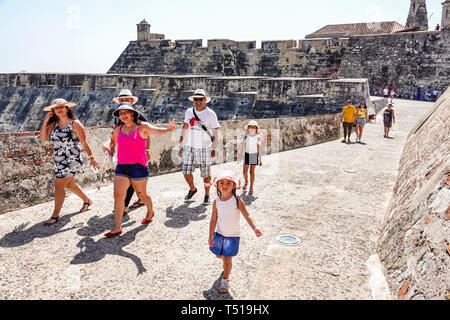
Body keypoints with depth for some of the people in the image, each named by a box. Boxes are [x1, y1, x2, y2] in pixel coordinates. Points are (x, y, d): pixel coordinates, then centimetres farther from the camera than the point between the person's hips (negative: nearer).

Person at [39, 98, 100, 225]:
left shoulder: (75, 123, -9)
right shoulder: (54, 124, 7)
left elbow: (84, 143, -8)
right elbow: (43, 137, -4)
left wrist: (92, 158, -7)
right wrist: (46, 120, -7)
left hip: (71, 160, -7)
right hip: (58, 161, 7)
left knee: (59, 185, -9)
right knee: (69, 184, 19)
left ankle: (55, 216, 1)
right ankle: (87, 200, 42)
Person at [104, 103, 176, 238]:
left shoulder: (142, 127, -5)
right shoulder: (119, 130, 11)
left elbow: (157, 131, -21)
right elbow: (112, 141, 29)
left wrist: (168, 129, -43)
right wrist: (109, 147, 5)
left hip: (138, 167, -4)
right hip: (121, 167, 5)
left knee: (141, 194, 11)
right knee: (118, 196, -3)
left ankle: (150, 212, 42)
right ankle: (117, 228, 3)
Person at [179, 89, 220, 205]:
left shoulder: (210, 114, -4)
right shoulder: (189, 112, 8)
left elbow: (215, 132, -3)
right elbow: (185, 128, 18)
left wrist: (214, 148, -9)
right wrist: (181, 145, 17)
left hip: (204, 148, -4)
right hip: (190, 147, 4)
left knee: (206, 173, 2)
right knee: (186, 172, 3)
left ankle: (207, 195, 21)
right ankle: (192, 189, 30)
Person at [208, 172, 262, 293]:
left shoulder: (237, 201, -18)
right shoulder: (217, 202, -9)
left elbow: (247, 216, -20)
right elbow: (214, 219, -3)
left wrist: (255, 228, -35)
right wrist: (211, 235, -7)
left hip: (233, 235, -3)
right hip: (219, 233, 4)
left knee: (227, 258, 1)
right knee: (219, 255, 19)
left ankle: (225, 280, 26)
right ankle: (226, 263, 55)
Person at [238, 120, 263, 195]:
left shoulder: (258, 138, -4)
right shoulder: (246, 137, 1)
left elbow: (259, 149, 0)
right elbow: (243, 147, 3)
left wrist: (260, 159, 0)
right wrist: (240, 156, -2)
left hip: (254, 155, -2)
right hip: (247, 155, 2)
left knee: (252, 171, -1)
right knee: (245, 171, 3)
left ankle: (251, 188, 6)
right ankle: (246, 182, 33)